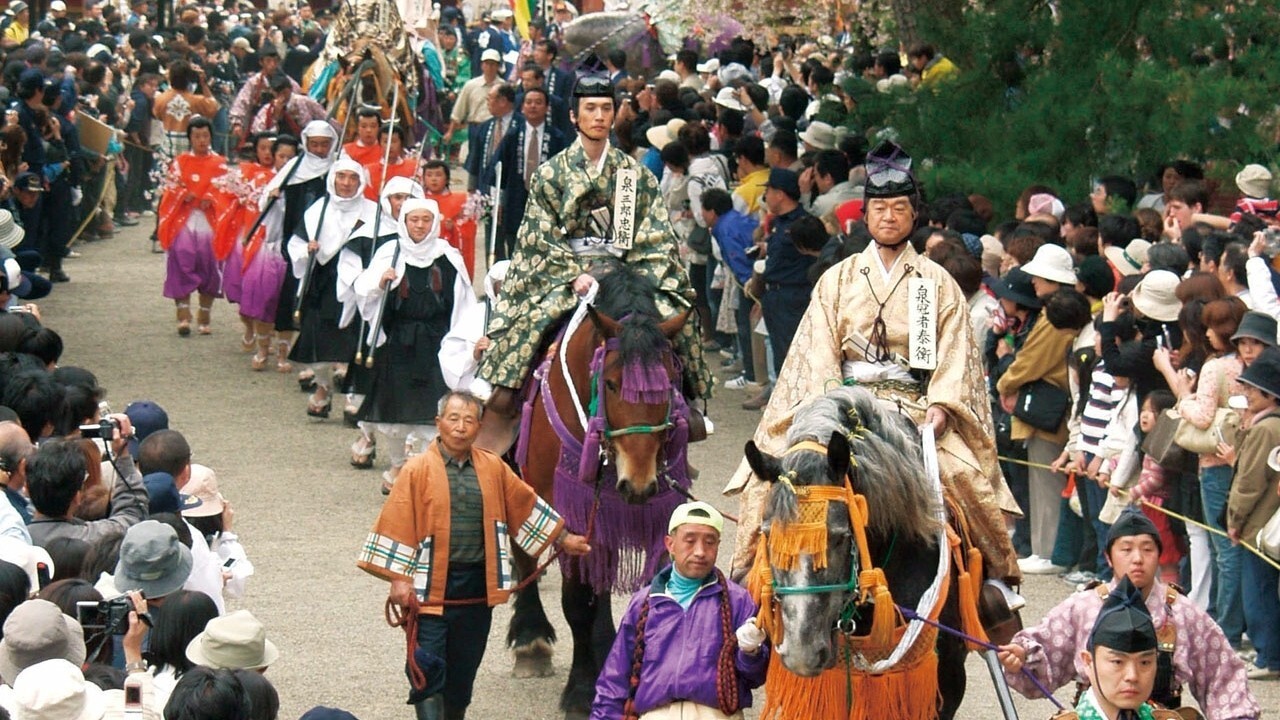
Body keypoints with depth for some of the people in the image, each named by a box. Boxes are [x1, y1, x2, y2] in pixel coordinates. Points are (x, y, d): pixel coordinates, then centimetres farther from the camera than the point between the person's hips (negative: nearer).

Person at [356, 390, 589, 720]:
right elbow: (397, 524, -6)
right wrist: (399, 581, -11)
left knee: (464, 668, 13)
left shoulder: (493, 469, 7)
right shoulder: (418, 470, -6)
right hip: (431, 585, -4)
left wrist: (564, 540, 25)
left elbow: (526, 506, 20)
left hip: (477, 586, 4)